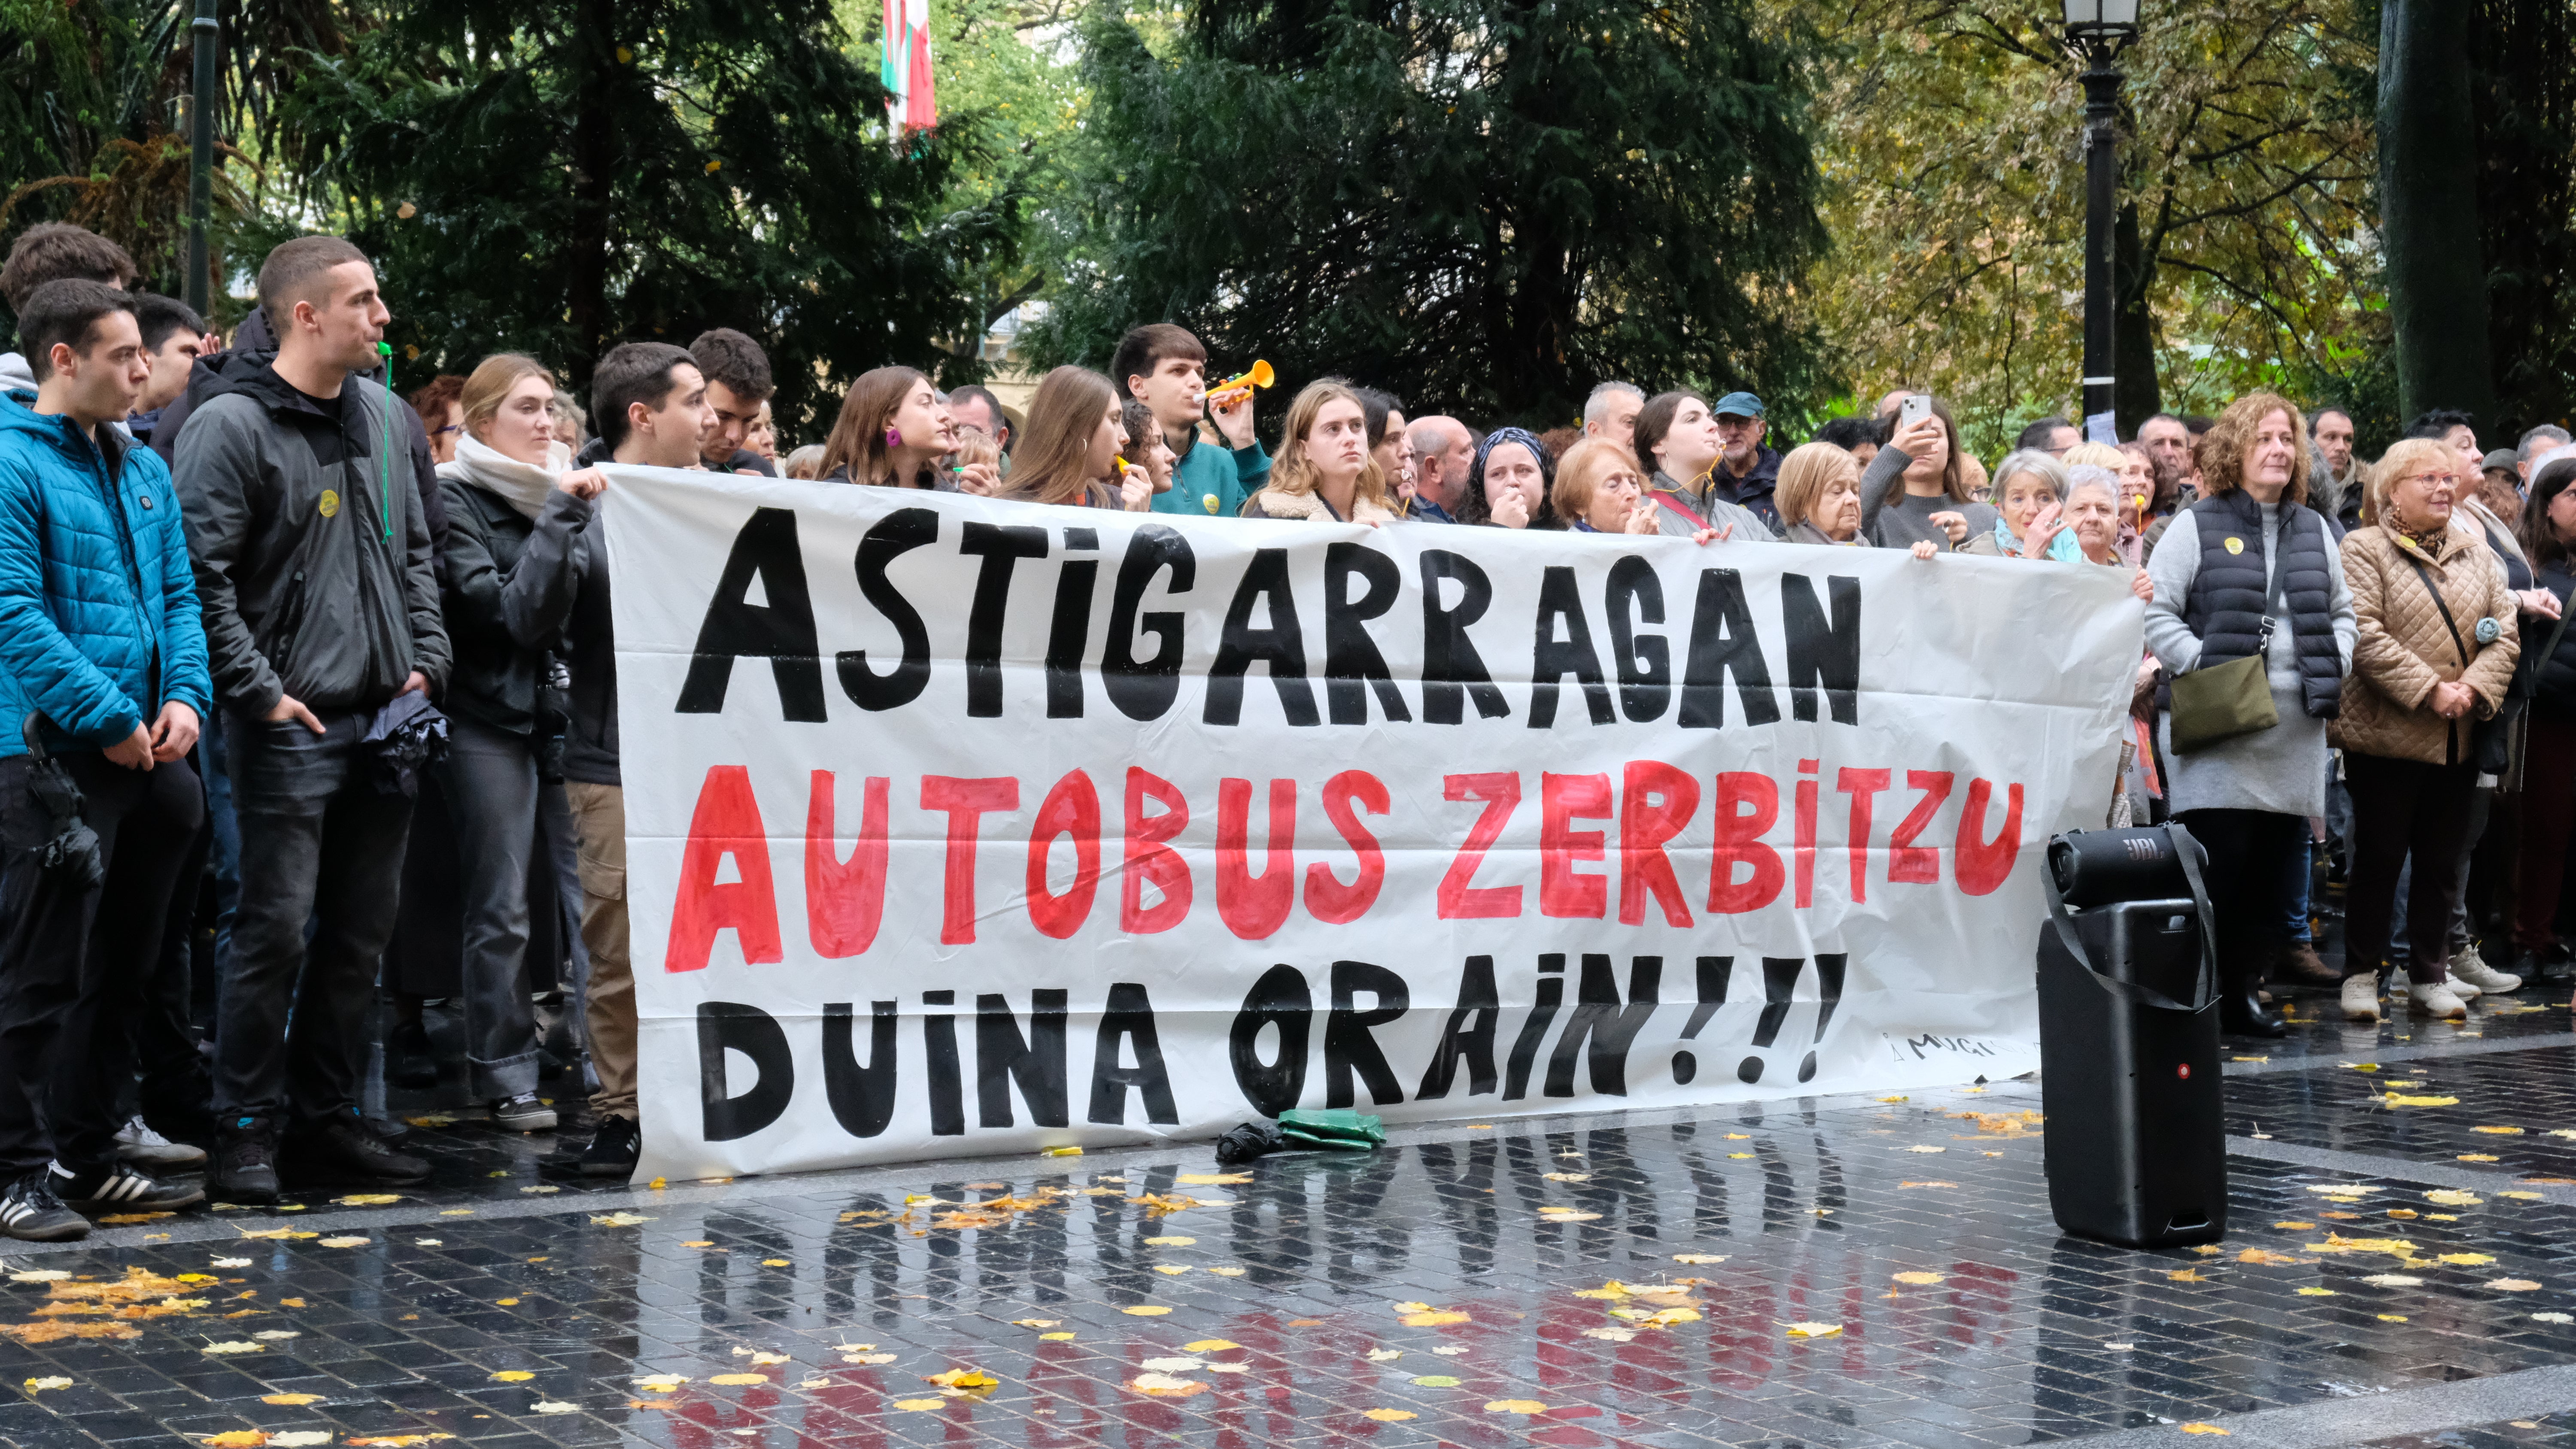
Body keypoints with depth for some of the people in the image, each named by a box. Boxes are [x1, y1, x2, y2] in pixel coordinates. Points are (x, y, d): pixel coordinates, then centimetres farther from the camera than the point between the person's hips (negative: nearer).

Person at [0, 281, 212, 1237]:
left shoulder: (144, 471, 16)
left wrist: (184, 693, 0)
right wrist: (108, 717, -17)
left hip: (141, 758, 8)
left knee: (117, 968, 14)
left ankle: (86, 1156, 23)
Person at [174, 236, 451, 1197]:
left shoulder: (384, 416, 13)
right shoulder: (231, 426, -9)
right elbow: (201, 575, -14)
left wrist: (425, 660, 10)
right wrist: (260, 692, -17)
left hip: (386, 720, 7)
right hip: (293, 726, -7)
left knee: (363, 928, 11)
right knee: (276, 930, -5)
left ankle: (328, 1117, 22)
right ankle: (246, 1131, 4)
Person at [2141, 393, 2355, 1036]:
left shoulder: (2313, 531, 17)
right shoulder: (2197, 526, 0)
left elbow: (2342, 611, 24)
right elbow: (2157, 613, -5)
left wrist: (2335, 668, 5)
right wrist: (2206, 670, -15)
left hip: (2294, 729, 5)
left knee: (2271, 866, 5)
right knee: (2220, 861, -11)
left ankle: (2242, 990, 15)